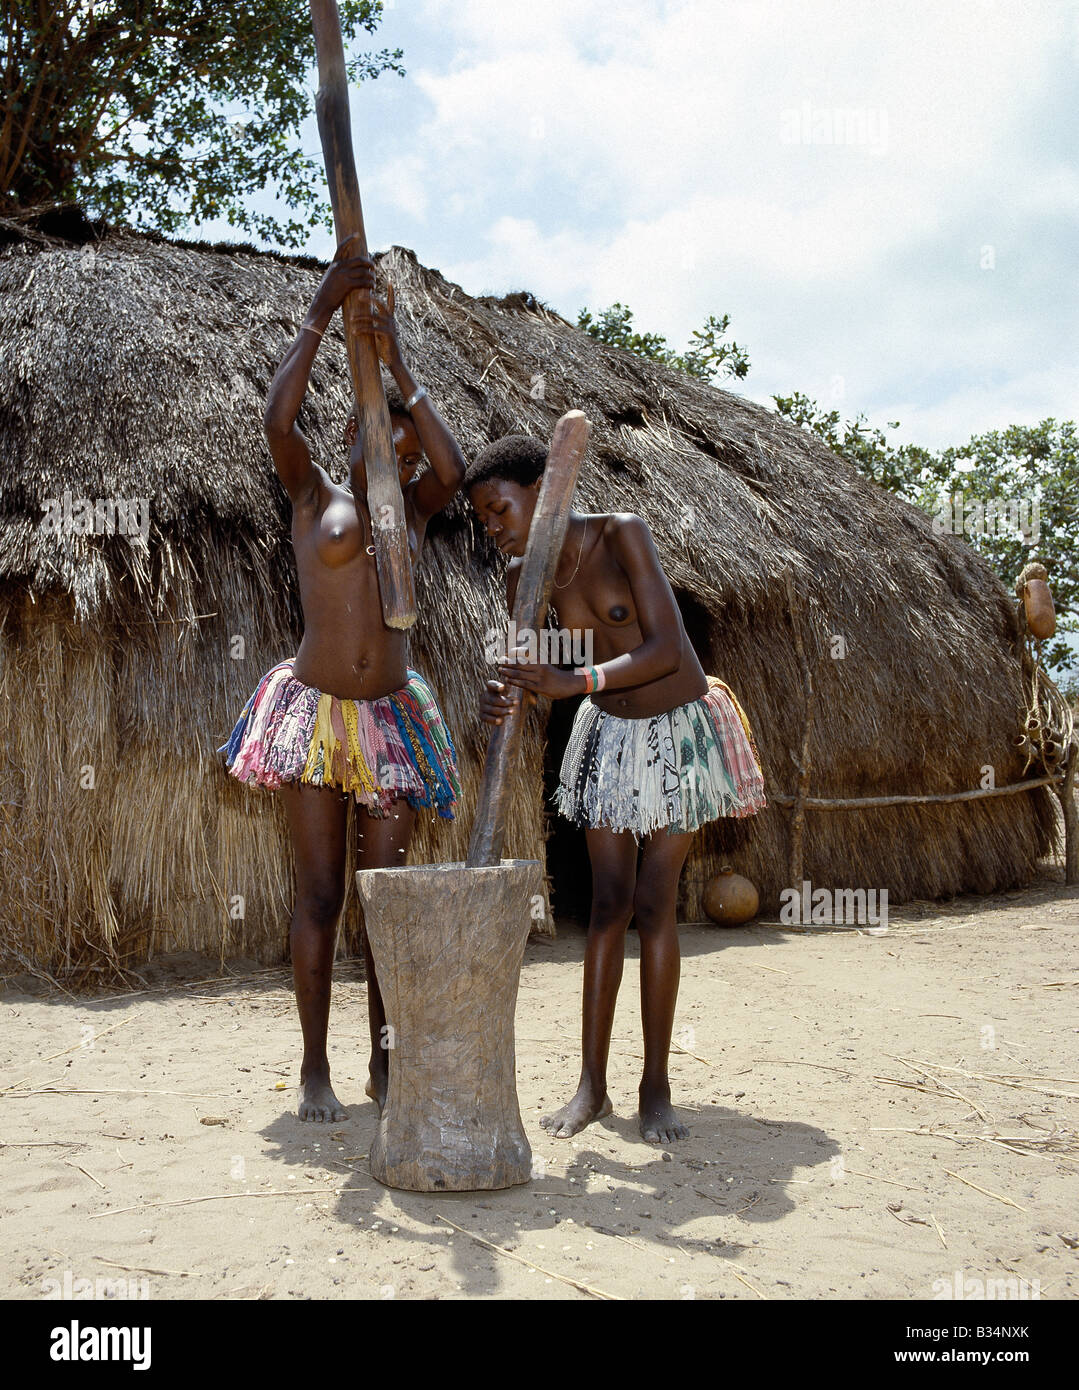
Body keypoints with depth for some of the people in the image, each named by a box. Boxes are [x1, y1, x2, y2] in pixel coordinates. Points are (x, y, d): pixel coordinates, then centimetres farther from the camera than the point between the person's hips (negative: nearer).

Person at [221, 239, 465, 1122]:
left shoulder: (414, 508, 9)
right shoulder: (315, 492, 2)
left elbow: (454, 469, -12)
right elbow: (278, 420, -16)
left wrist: (396, 360, -12)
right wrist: (322, 313, -17)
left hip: (390, 715, 3)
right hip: (316, 710, -2)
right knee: (320, 895, 0)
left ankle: (384, 1062, 17)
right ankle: (315, 1068, 11)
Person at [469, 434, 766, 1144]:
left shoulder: (621, 533, -22)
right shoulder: (524, 575, -7)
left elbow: (667, 649, -29)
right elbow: (536, 672, 0)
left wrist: (574, 681, -39)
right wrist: (507, 698, -23)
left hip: (677, 732, -4)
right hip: (608, 734, 4)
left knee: (655, 905, -4)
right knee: (608, 904, 2)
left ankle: (657, 1087, 6)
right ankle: (592, 1084, 8)